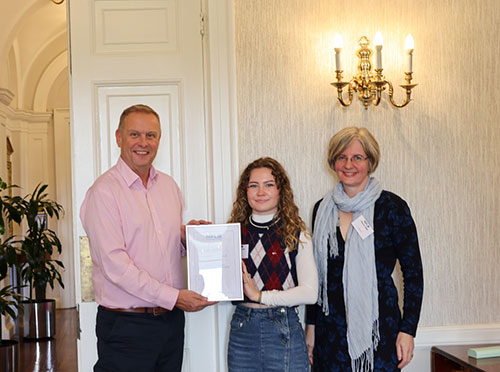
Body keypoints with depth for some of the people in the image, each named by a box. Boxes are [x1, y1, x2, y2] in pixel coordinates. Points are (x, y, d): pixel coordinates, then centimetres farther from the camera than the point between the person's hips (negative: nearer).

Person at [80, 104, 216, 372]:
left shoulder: (169, 185, 11)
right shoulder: (104, 192, -11)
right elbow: (115, 265, -18)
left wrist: (187, 238, -2)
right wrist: (173, 296, -18)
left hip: (171, 318, 6)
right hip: (126, 326, -6)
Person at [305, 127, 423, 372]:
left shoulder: (392, 207, -5)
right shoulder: (322, 209, 7)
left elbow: (413, 273, -3)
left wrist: (407, 330, -7)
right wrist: (311, 324, 11)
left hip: (378, 325, -3)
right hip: (330, 328, 4)